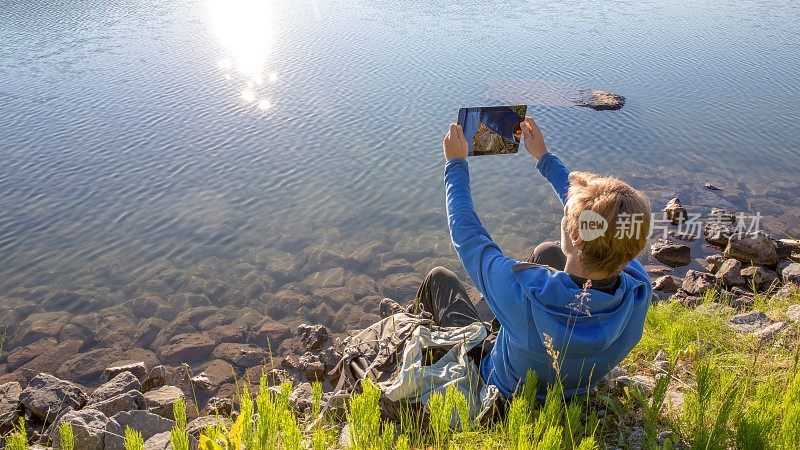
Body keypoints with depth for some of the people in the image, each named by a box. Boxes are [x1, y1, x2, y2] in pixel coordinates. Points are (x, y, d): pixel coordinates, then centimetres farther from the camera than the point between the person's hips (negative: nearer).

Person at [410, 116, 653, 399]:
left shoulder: (524, 292, -46)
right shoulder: (639, 291, -31)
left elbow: (467, 235, -27)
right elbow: (592, 216, -13)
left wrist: (456, 164, -13)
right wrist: (544, 157, -1)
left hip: (500, 393, -4)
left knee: (439, 278, 11)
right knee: (547, 251, 13)